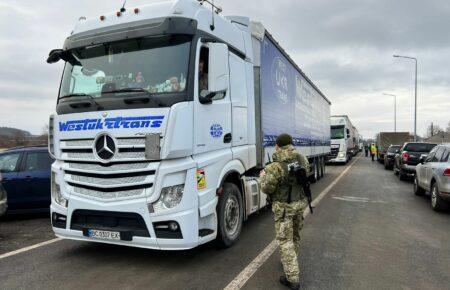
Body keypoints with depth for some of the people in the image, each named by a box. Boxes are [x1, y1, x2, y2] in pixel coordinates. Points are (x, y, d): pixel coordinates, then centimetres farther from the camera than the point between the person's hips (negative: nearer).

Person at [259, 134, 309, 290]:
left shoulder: (275, 167, -24)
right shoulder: (302, 159, -4)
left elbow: (267, 189, -15)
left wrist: (263, 177, 3)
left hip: (284, 207, -6)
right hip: (300, 203, 7)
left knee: (285, 241, 3)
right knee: (295, 235, 24)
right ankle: (290, 262, 45)